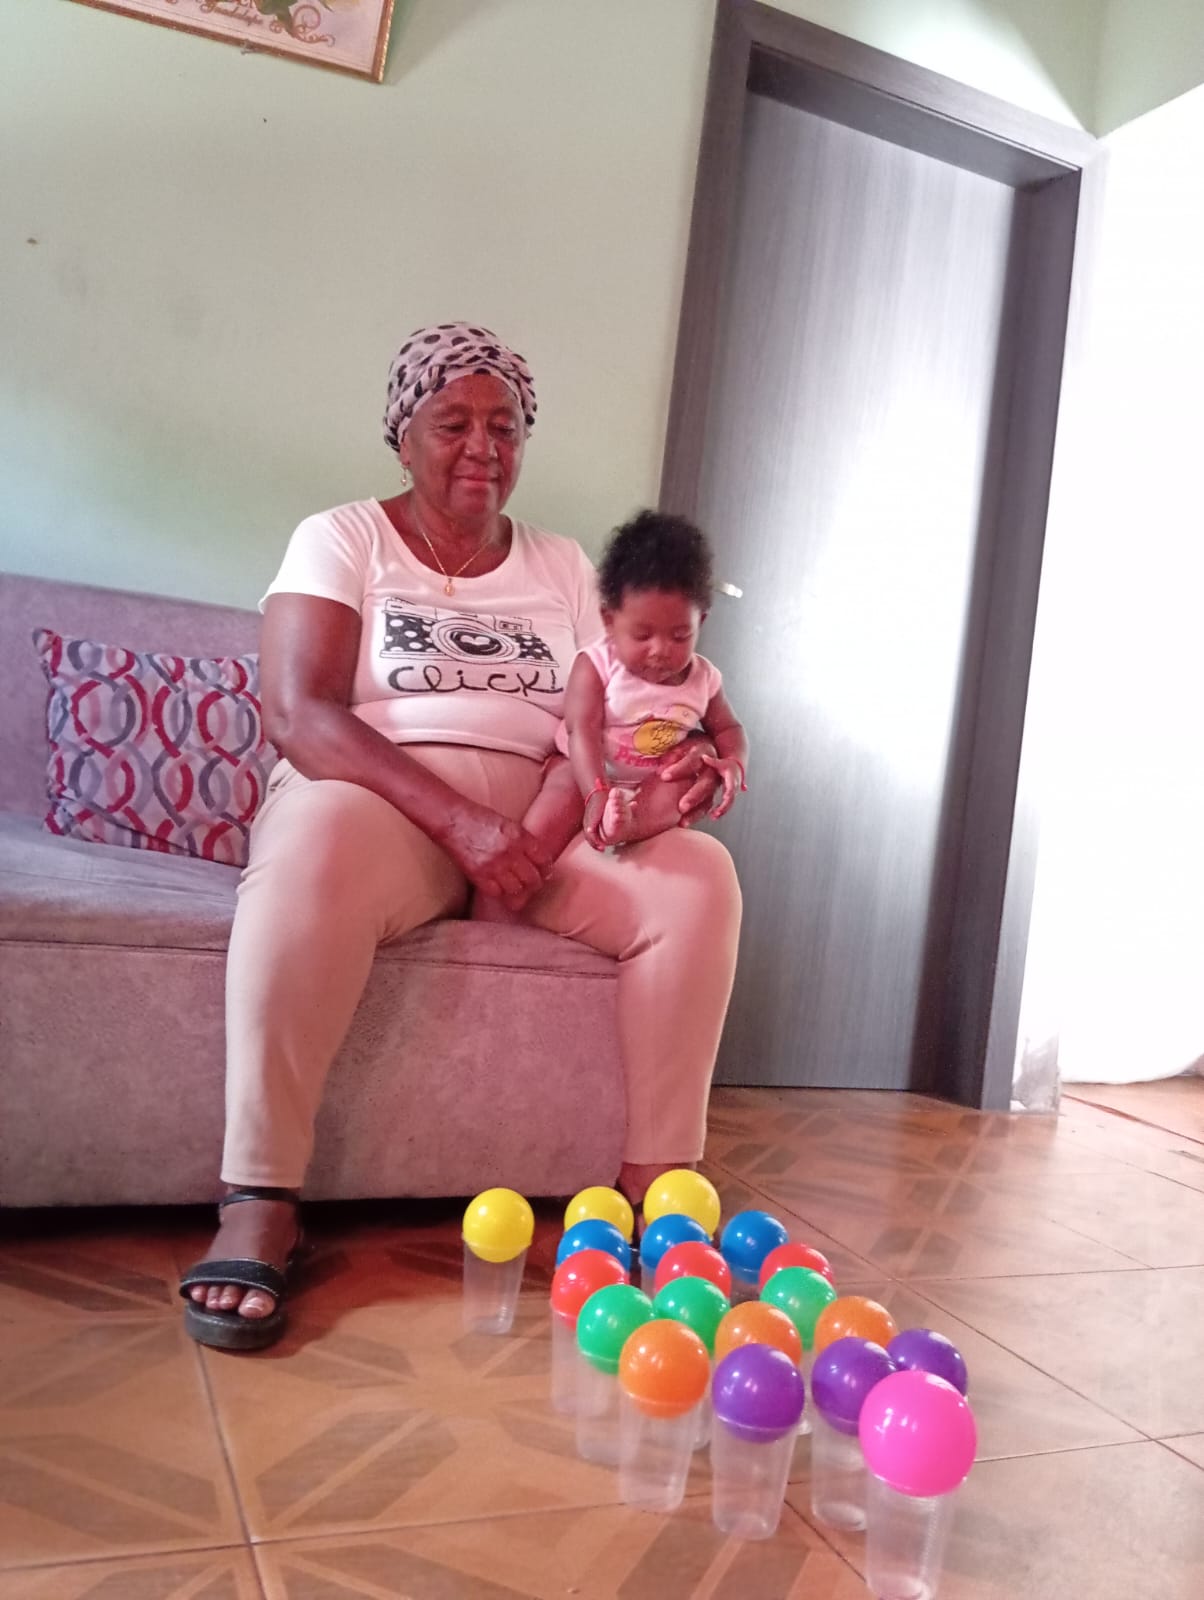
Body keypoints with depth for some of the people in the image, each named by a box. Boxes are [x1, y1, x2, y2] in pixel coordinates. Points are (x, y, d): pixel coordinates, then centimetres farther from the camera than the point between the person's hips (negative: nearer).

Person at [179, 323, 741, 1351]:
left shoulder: (564, 569, 16)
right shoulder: (342, 540, 3)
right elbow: (297, 713, -13)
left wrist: (678, 766, -18)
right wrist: (459, 821, -26)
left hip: (541, 822, 5)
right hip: (379, 807, -4)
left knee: (698, 877, -20)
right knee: (319, 842, -39)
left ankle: (652, 1186, -13)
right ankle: (259, 1203, -30)